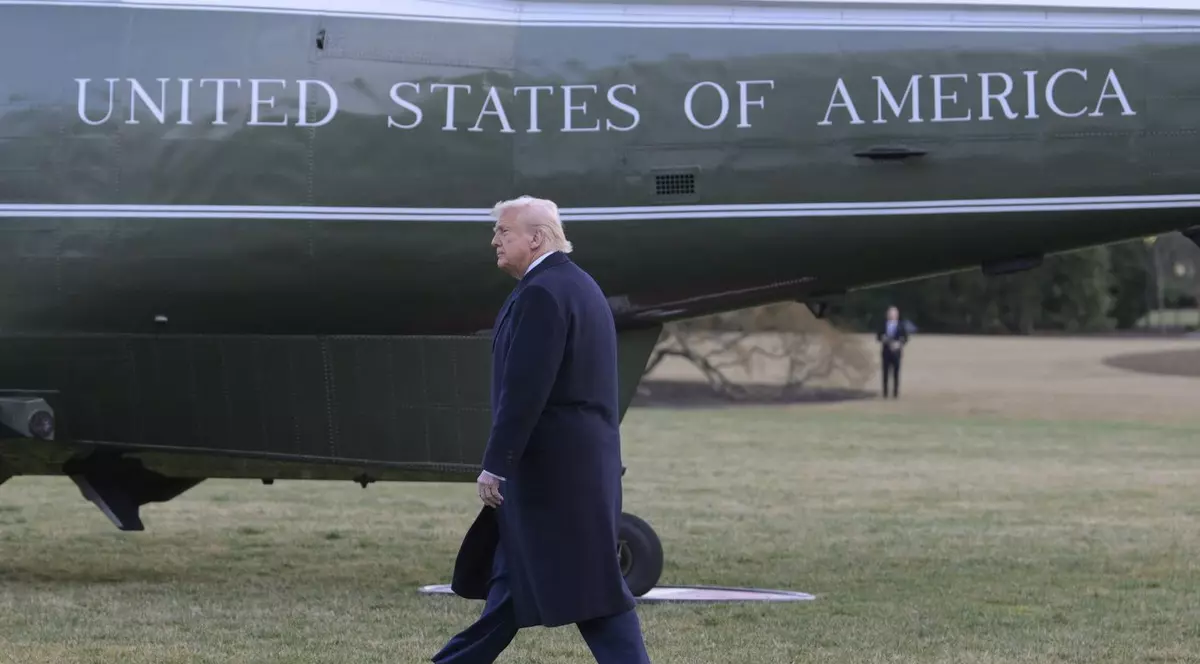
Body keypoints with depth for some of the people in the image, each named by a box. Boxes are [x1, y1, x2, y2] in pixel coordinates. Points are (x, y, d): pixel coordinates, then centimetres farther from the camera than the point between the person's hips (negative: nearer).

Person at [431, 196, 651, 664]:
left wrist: (495, 464, -19)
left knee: (588, 582, -7)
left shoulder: (541, 293, -17)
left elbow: (525, 389, -22)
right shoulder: (578, 286, 15)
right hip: (581, 458, 10)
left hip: (552, 464, -10)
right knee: (513, 572, 15)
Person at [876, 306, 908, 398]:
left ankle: (895, 393, 1)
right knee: (885, 372, -1)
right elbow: (878, 336, 10)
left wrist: (899, 343, -15)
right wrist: (882, 338, -12)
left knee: (896, 373, -2)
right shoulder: (884, 324, 8)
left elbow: (906, 338, 2)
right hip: (886, 351, 1)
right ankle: (885, 393, 1)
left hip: (896, 351, -1)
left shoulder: (901, 325, 3)